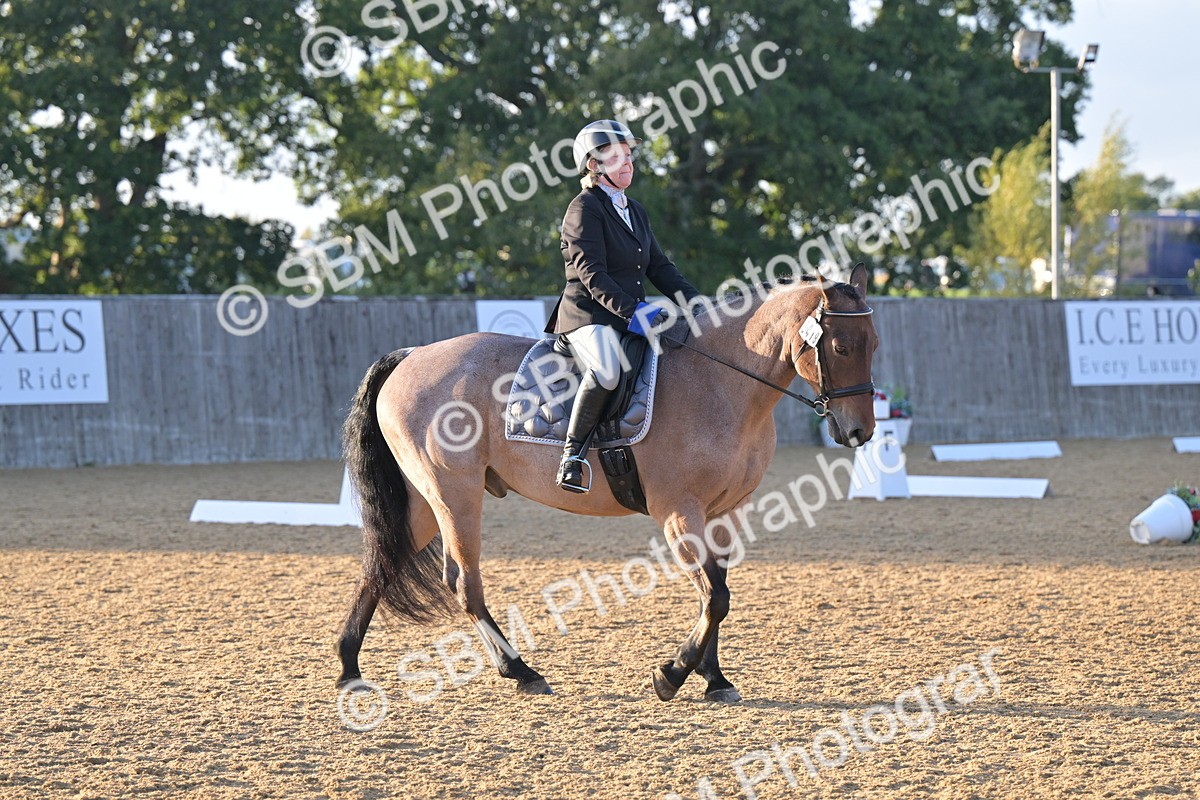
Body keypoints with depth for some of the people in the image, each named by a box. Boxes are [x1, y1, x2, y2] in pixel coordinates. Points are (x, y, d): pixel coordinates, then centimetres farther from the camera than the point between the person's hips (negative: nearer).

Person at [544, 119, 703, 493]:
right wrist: (630, 310, -26)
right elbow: (591, 273, -15)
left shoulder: (635, 211, 21)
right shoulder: (584, 209, -6)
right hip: (588, 316, -9)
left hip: (633, 315, 9)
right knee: (606, 370, -37)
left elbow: (659, 267, 20)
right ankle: (573, 452, -27)